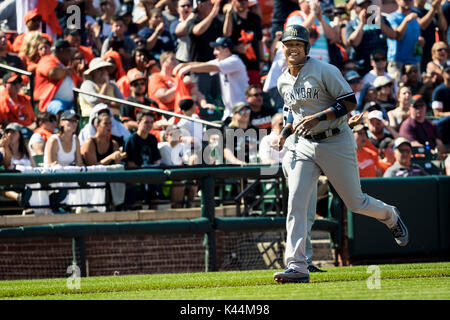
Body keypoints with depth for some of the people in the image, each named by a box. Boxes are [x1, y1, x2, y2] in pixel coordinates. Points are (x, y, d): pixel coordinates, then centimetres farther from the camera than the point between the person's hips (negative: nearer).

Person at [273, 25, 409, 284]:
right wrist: (287, 131, 7)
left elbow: (350, 102, -15)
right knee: (296, 202, -13)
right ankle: (297, 267, -16)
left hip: (336, 143, -5)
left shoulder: (324, 71, -11)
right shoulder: (283, 82, 9)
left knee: (355, 202, 5)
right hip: (303, 145, 5)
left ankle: (390, 216, 40)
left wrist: (318, 117, -25)